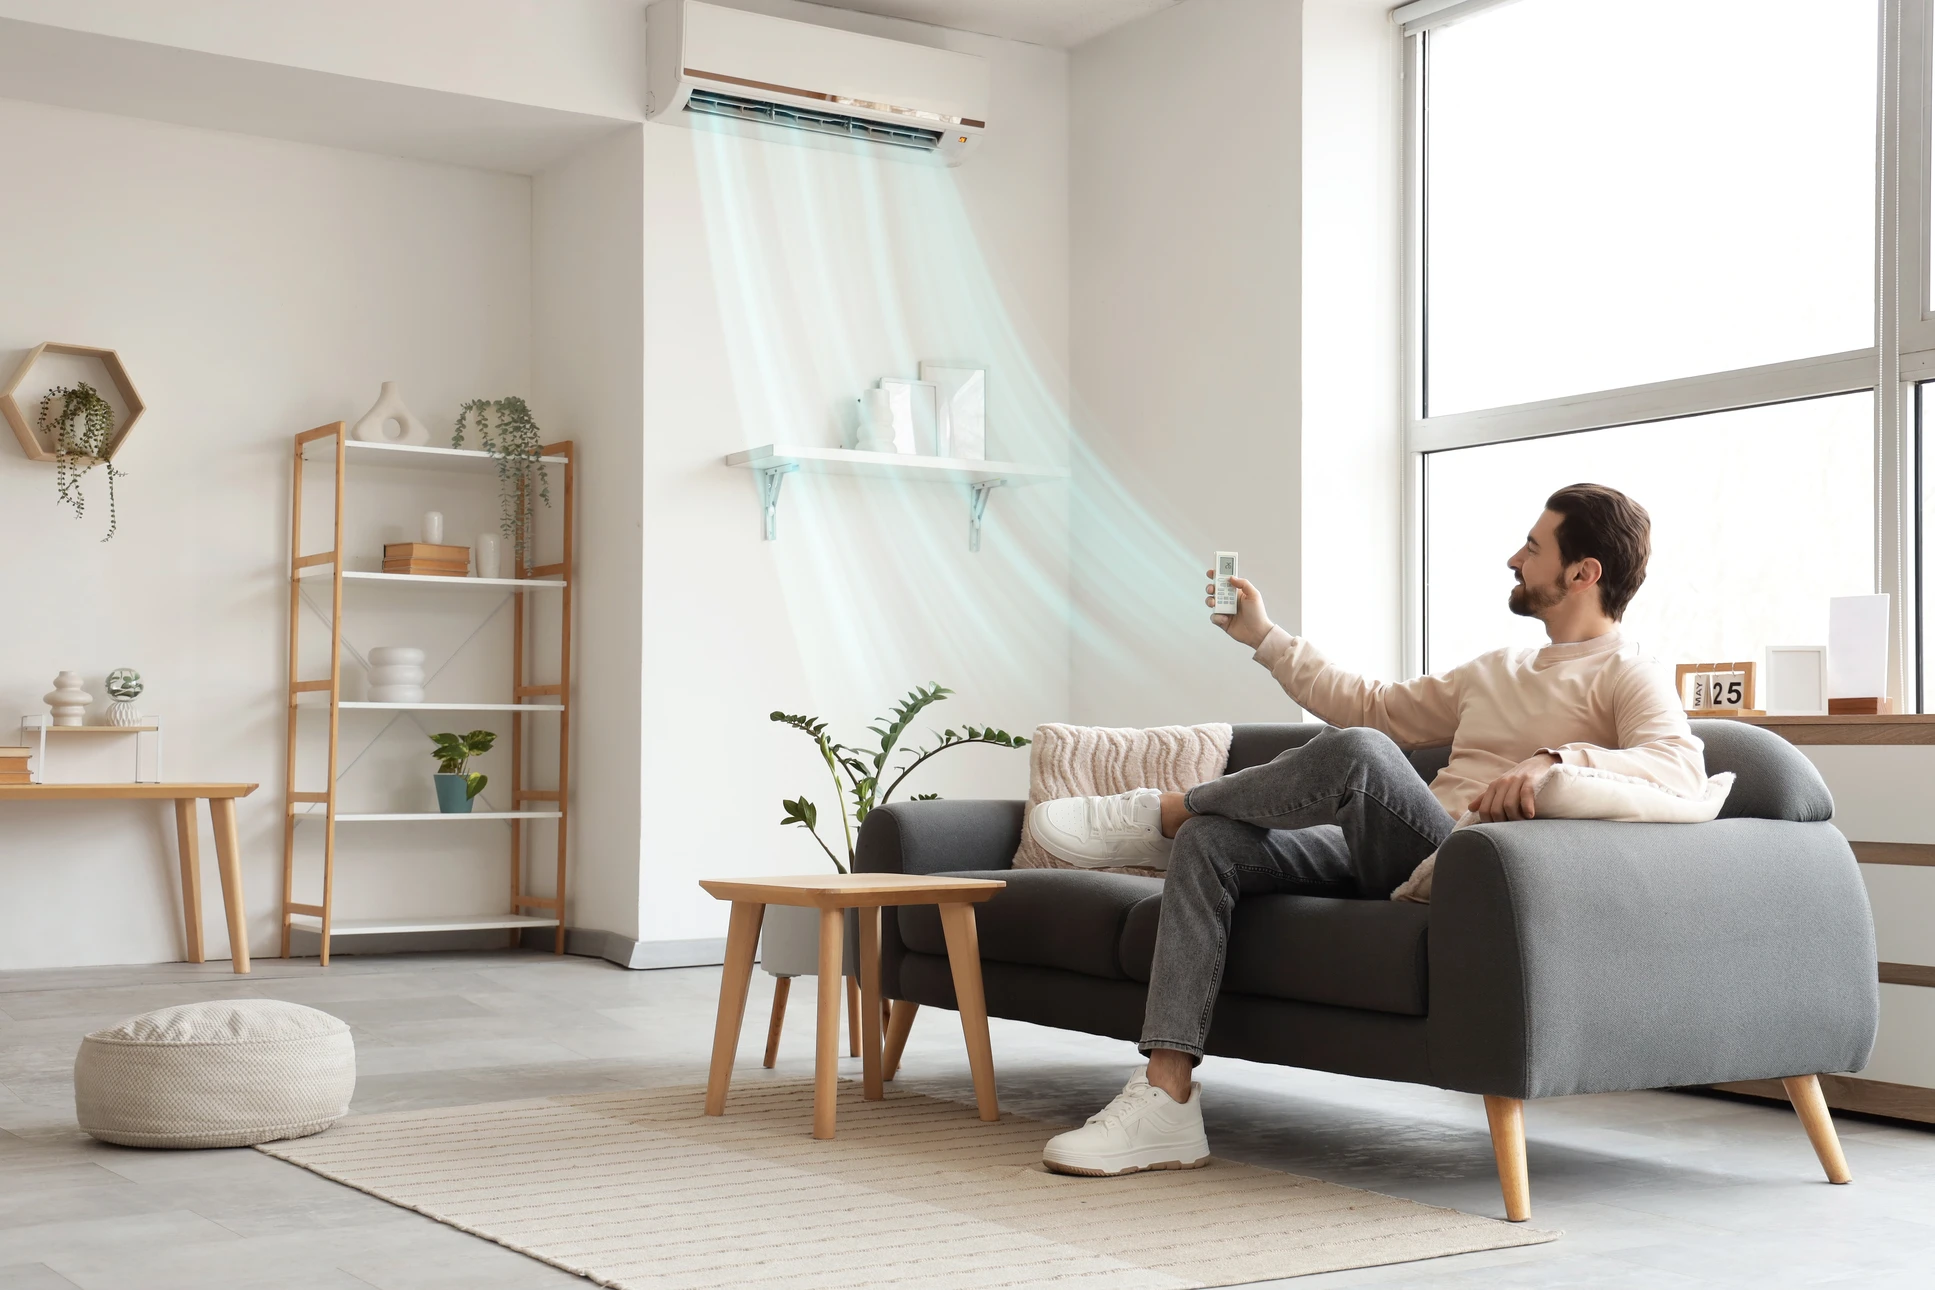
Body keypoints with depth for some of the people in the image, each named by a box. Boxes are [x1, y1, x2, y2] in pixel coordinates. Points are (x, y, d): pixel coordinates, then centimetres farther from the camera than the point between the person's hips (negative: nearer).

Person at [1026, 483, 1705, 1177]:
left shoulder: (1628, 675, 3)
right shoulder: (1498, 670, 29)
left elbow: (1681, 765, -18)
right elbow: (1374, 707, 33)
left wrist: (1557, 760, -34)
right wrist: (1266, 638, 33)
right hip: (1390, 863, 8)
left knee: (1356, 753, -34)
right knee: (1209, 842, -12)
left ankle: (1160, 814, -9)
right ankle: (1164, 1102, -20)